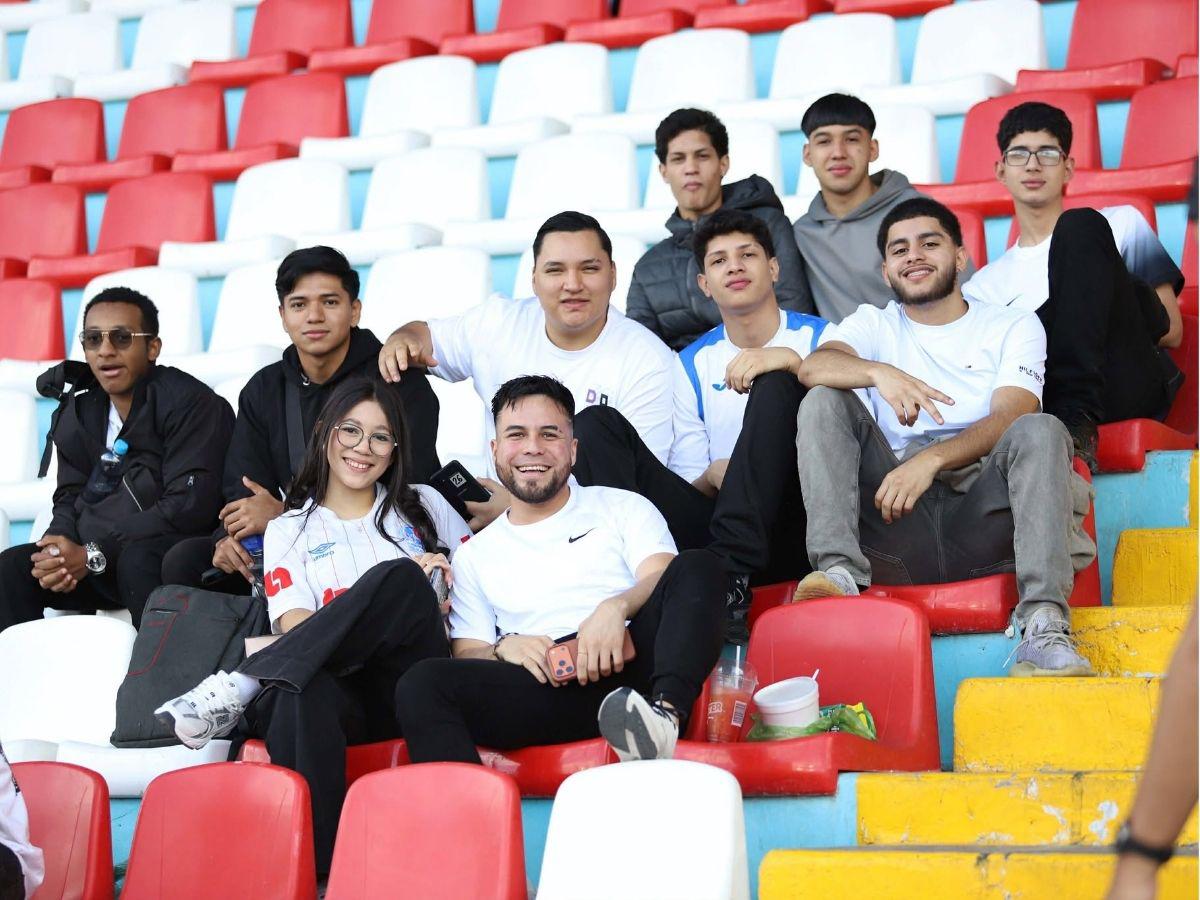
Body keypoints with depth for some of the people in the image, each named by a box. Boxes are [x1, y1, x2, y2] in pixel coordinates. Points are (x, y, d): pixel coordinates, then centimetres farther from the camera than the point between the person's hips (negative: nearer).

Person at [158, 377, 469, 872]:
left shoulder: (423, 507, 23)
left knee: (398, 579, -30)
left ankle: (240, 688, -30)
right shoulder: (289, 530, 18)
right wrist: (410, 597, -8)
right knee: (303, 694, -41)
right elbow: (297, 628, 3)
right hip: (341, 689, -1)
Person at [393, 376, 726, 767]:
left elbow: (663, 581, 5)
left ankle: (665, 713, -48)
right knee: (421, 683, -26)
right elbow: (466, 656, 16)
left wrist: (616, 607, -17)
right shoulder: (474, 556, 26)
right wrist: (503, 647, -8)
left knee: (697, 566, -25)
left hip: (630, 666, 0)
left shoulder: (623, 508, 23)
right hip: (546, 687, 0)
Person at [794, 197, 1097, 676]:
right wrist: (877, 373, -26)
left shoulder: (1013, 326, 15)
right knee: (823, 401, -13)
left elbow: (1009, 419, -4)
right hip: (894, 516, 1)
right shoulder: (873, 325, 20)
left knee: (1041, 430, -28)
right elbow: (813, 367, -4)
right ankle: (839, 569, -32)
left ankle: (1044, 629, -42)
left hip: (981, 520, -1)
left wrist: (931, 460, -22)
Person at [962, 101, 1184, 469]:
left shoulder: (1122, 225, 23)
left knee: (1080, 228, -19)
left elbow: (1171, 331, 14)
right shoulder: (985, 285, 28)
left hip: (1133, 386, -1)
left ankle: (1076, 419, -35)